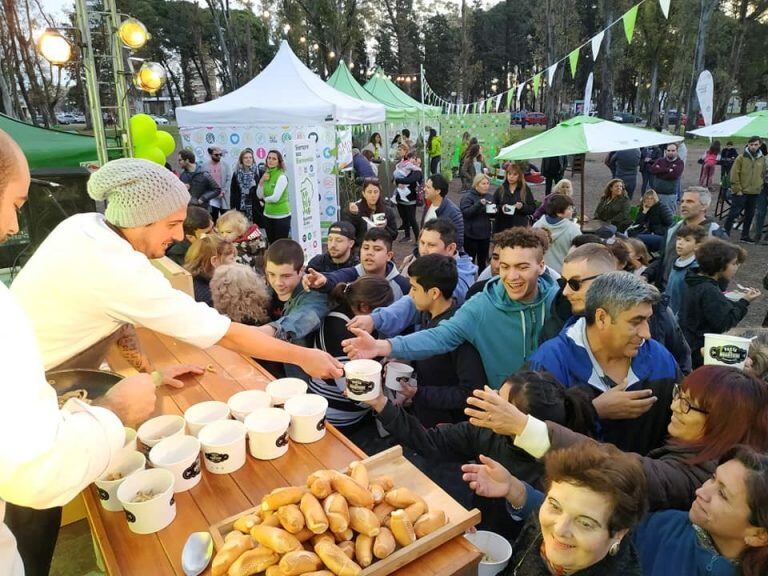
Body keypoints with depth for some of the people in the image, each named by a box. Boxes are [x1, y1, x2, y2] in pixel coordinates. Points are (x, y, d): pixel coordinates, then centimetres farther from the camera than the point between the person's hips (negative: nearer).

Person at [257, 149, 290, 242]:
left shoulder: (281, 177, -14)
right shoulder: (266, 175, 6)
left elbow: (275, 198, -19)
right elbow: (259, 195, 7)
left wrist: (265, 199, 0)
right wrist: (261, 182, -8)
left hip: (281, 216, -7)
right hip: (268, 215, 7)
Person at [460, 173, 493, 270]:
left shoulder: (488, 197, 12)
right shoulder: (467, 196, -8)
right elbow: (465, 212, -20)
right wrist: (479, 204, -30)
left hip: (485, 234, 6)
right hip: (471, 235, -6)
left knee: (482, 262, 14)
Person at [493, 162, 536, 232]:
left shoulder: (525, 190, 5)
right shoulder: (500, 190, 7)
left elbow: (533, 208, 5)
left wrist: (523, 207, -14)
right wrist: (500, 208, -12)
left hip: (520, 227, -1)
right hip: (502, 228, 1)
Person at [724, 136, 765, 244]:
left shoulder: (762, 159, 7)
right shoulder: (741, 158, -7)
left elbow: (763, 174, 17)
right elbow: (734, 174, -9)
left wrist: (760, 187, 9)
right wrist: (737, 189, -12)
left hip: (755, 193, 5)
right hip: (741, 192, -5)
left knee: (750, 215, 11)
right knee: (734, 213, -5)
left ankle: (745, 235, 21)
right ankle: (725, 233, 3)